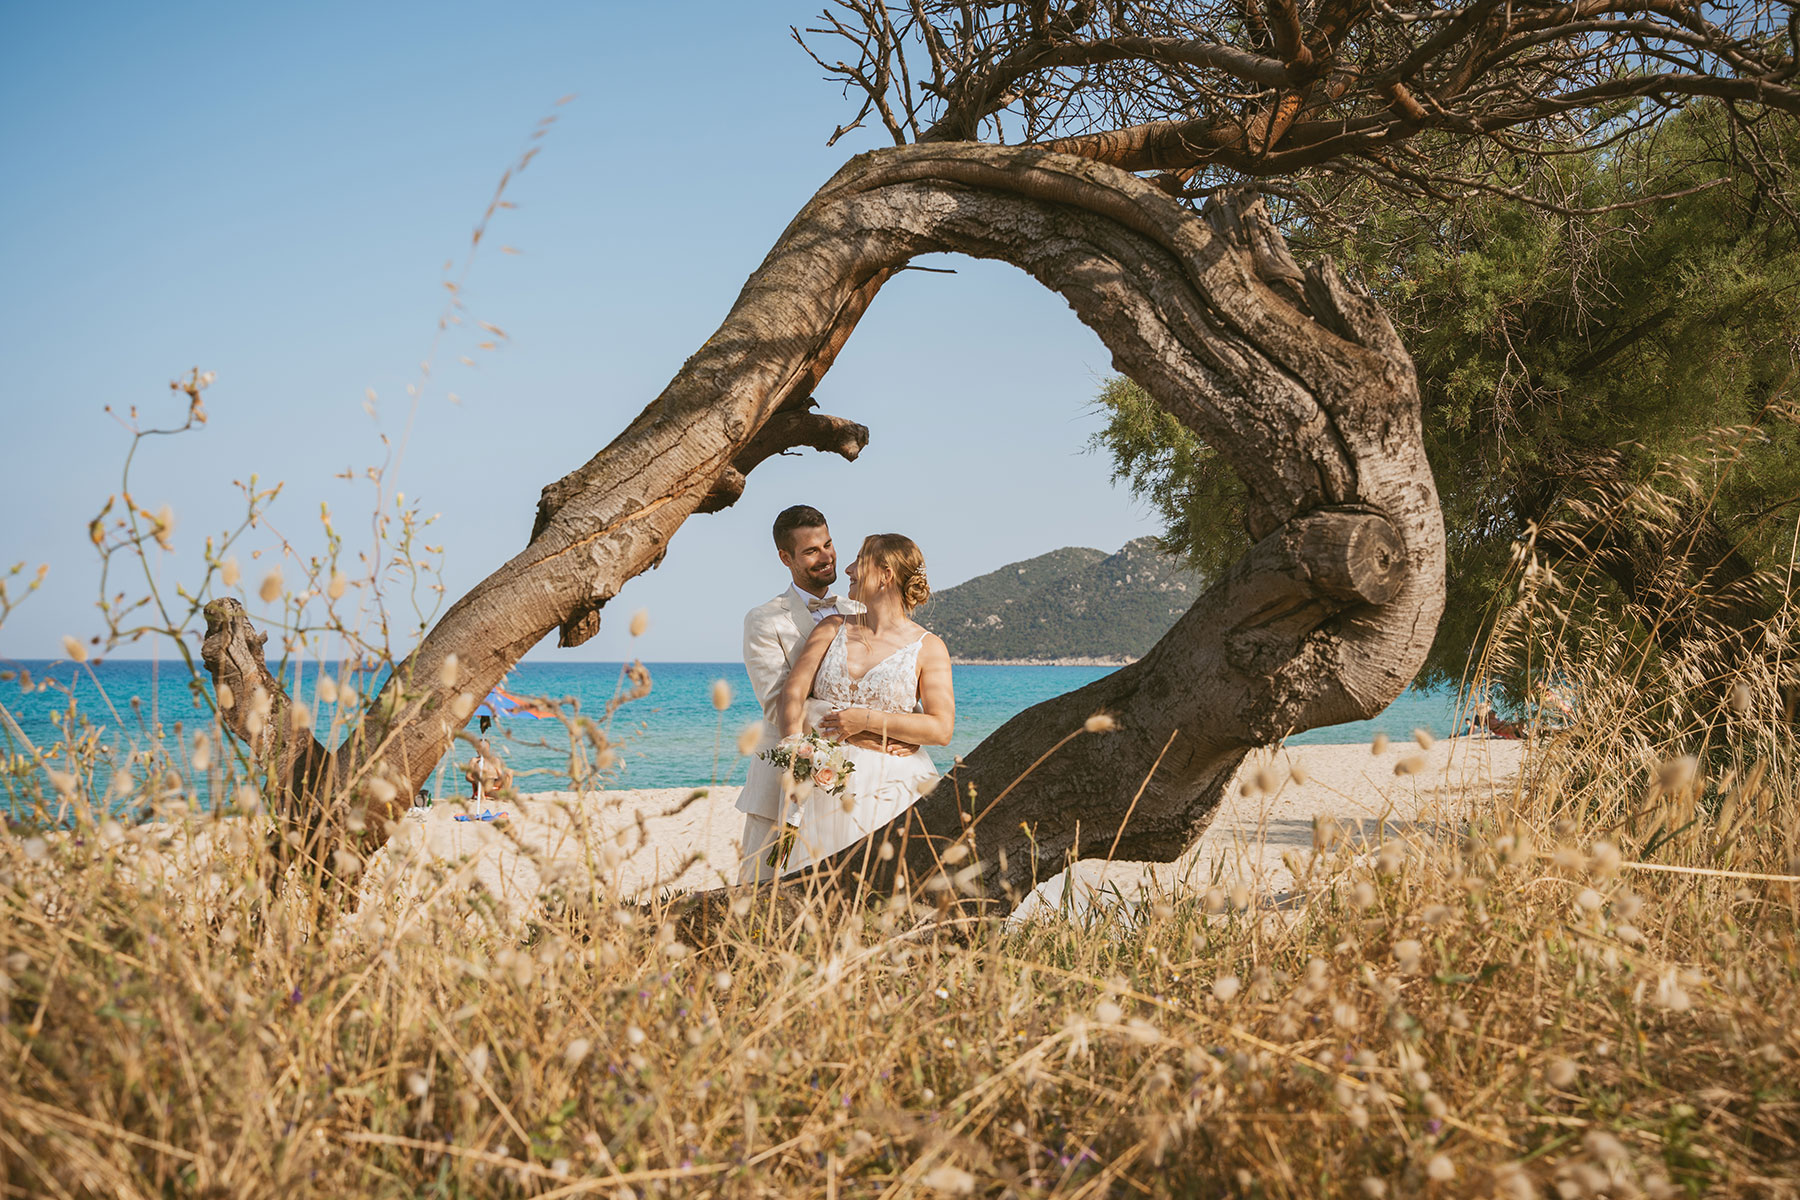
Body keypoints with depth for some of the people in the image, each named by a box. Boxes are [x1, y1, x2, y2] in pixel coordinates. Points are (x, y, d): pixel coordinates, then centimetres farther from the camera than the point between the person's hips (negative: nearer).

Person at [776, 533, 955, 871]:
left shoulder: (928, 647, 1)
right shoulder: (833, 627, 11)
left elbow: (941, 729, -7)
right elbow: (793, 691, 1)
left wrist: (868, 720, -11)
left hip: (889, 788, -2)